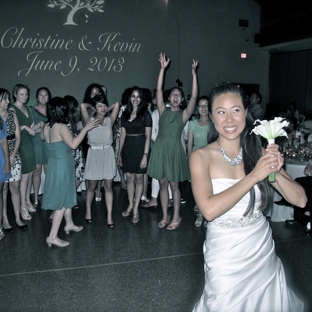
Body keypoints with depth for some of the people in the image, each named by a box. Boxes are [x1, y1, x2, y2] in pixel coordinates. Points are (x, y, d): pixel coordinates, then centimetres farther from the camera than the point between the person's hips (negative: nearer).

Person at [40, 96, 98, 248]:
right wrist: (86, 128, -22)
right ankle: (53, 236, 2)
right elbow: (73, 144, -26)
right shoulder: (61, 127, -22)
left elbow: (42, 137, 22)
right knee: (62, 201, -1)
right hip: (63, 165, -8)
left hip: (54, 164, 8)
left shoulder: (46, 126, 2)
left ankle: (69, 224, 39)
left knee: (67, 195, 23)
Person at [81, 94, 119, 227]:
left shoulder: (110, 120, 5)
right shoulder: (90, 120, -1)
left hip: (108, 153, 2)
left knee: (108, 186, 4)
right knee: (92, 186, 9)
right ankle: (88, 211, 31)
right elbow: (83, 105, -14)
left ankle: (109, 216, 9)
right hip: (94, 153, -1)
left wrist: (107, 110, 12)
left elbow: (116, 104, -2)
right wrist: (93, 108, 4)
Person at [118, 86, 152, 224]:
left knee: (138, 179, 3)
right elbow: (122, 134, 11)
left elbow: (148, 136, -7)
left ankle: (136, 209, 12)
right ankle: (130, 205, 26)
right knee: (129, 177, 10)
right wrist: (119, 153, 9)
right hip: (127, 148, 4)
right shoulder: (125, 114, 9)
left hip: (140, 148, -4)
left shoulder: (145, 115, -5)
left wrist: (145, 155, -14)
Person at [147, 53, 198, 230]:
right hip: (160, 148, 3)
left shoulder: (184, 114, 1)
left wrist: (194, 74, -15)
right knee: (163, 183, 9)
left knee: (174, 184, 3)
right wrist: (163, 68, -6)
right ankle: (165, 216, 21)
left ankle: (176, 217, 17)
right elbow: (159, 90, -1)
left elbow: (194, 97, -10)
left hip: (175, 149, -3)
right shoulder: (163, 111, 7)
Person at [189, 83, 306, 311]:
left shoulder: (260, 152, -2)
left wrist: (275, 172, -21)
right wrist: (254, 176, -26)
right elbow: (209, 210, -26)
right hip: (225, 256, -3)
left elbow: (300, 200, -3)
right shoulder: (202, 157, -12)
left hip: (264, 251, 4)